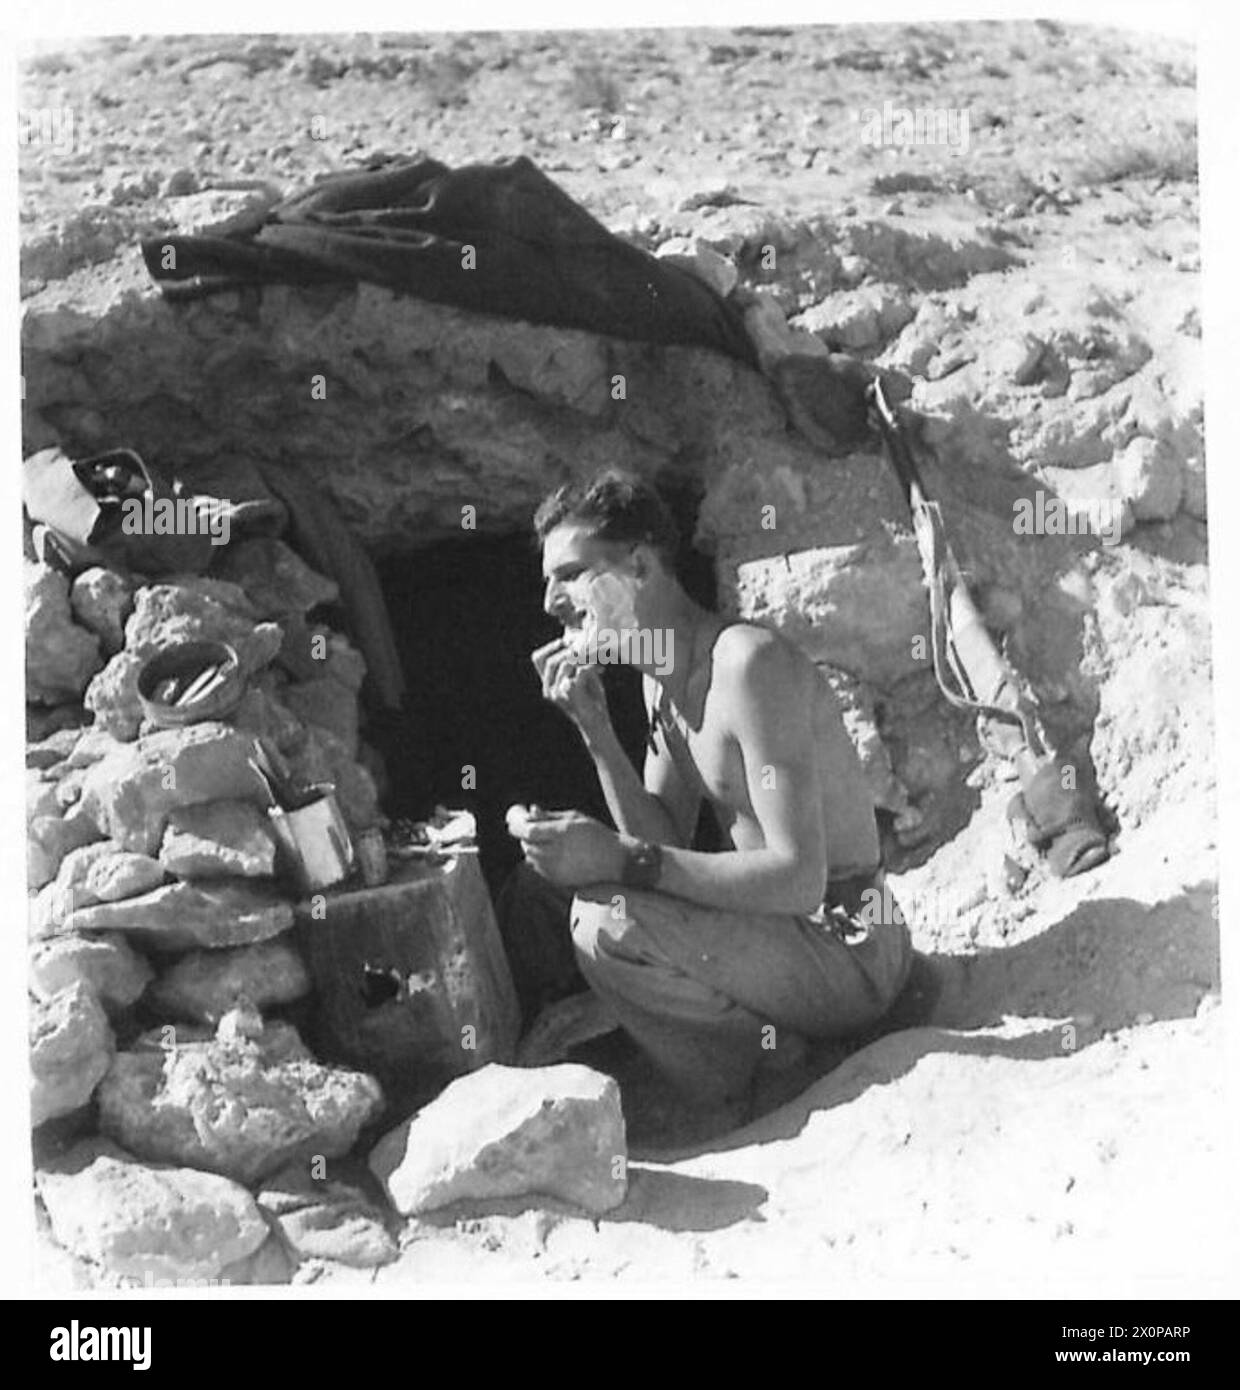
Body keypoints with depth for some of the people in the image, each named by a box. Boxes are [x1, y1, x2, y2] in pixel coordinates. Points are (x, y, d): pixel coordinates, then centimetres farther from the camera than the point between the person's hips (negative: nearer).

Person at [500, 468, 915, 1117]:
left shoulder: (750, 663, -23)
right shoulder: (660, 676, 7)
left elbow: (799, 878, -28)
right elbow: (665, 845, 2)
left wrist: (620, 860, -32)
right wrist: (593, 726, -9)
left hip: (848, 949, -9)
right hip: (779, 922, 9)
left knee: (607, 921, -28)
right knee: (544, 871, 10)